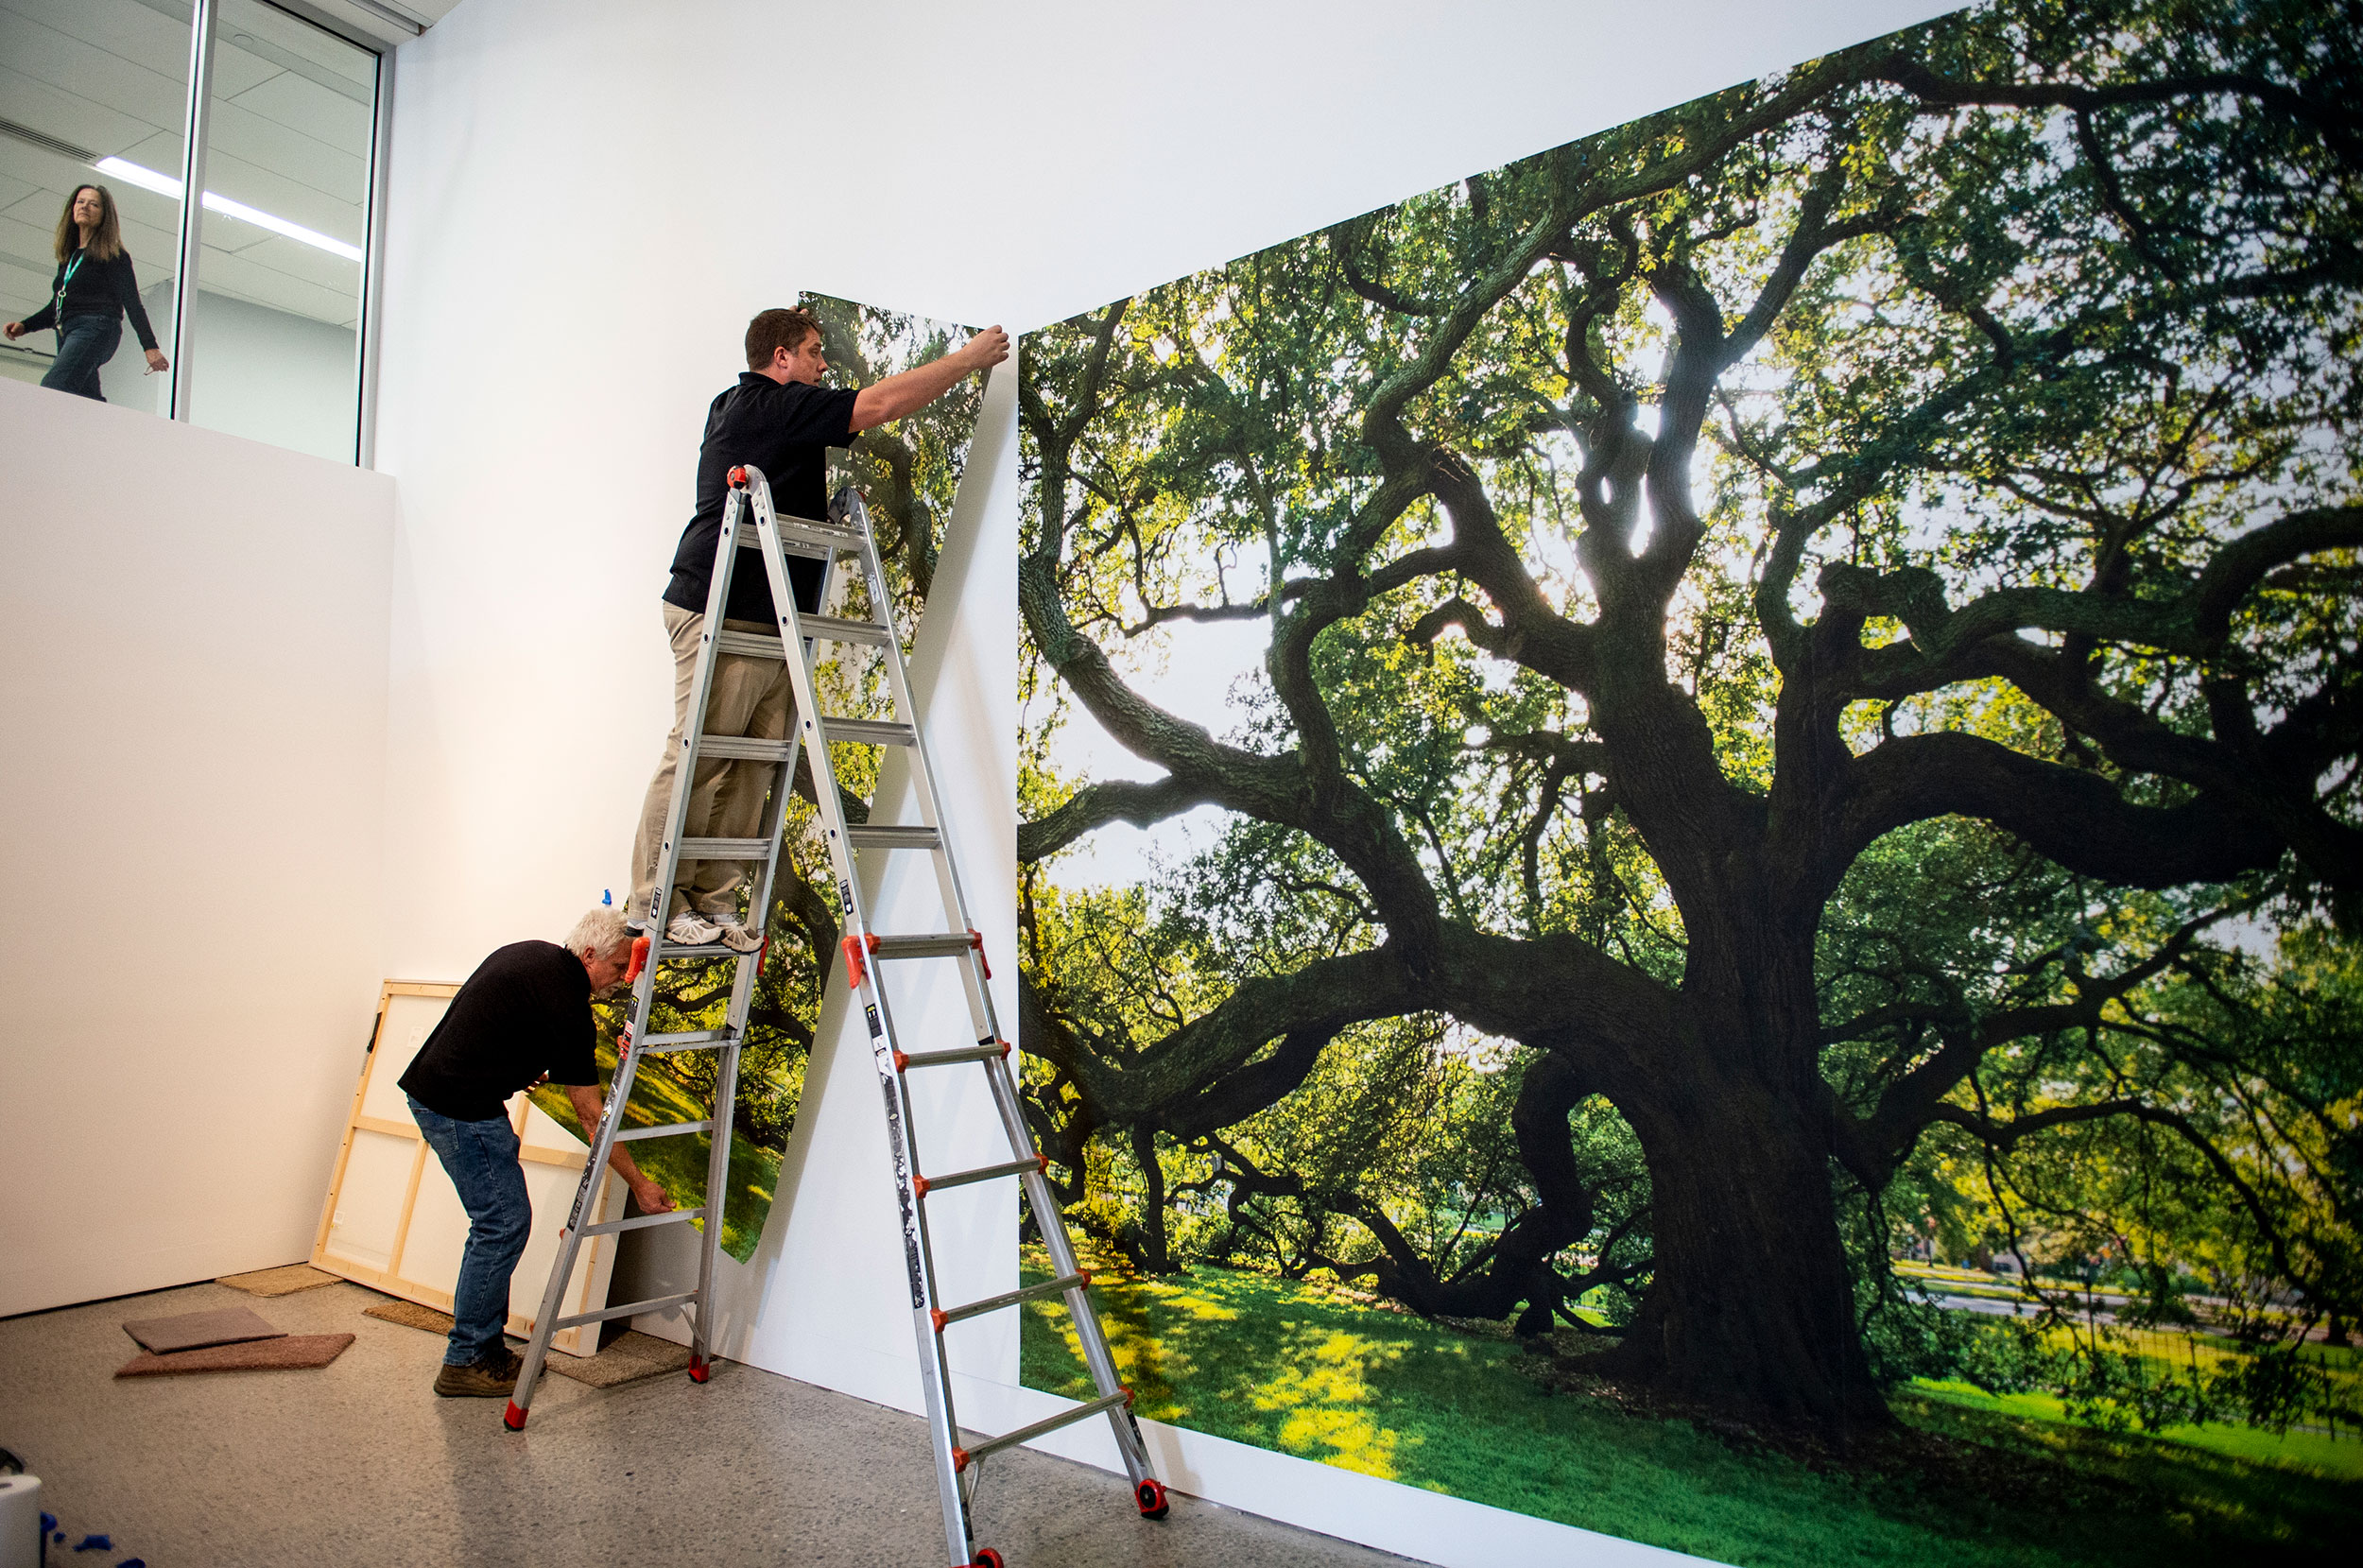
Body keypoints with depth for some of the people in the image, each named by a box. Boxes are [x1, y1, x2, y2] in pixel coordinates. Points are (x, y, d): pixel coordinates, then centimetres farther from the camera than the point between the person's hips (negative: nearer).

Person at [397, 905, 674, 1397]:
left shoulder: (533, 954, 9)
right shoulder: (567, 1005, -18)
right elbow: (590, 1114, -14)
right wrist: (638, 1183, -8)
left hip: (433, 1092, 10)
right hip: (462, 1107, -10)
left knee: (498, 1220, 13)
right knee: (505, 1222, -5)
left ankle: (481, 1348, 18)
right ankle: (465, 1362, 3)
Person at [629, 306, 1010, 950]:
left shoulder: (741, 407, 24)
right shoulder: (772, 406, -8)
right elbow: (882, 403, -12)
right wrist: (969, 358, -5)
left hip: (763, 621, 10)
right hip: (724, 614, -10)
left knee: (752, 767, 6)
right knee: (699, 758, -6)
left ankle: (714, 899, 10)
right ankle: (655, 903, 2)